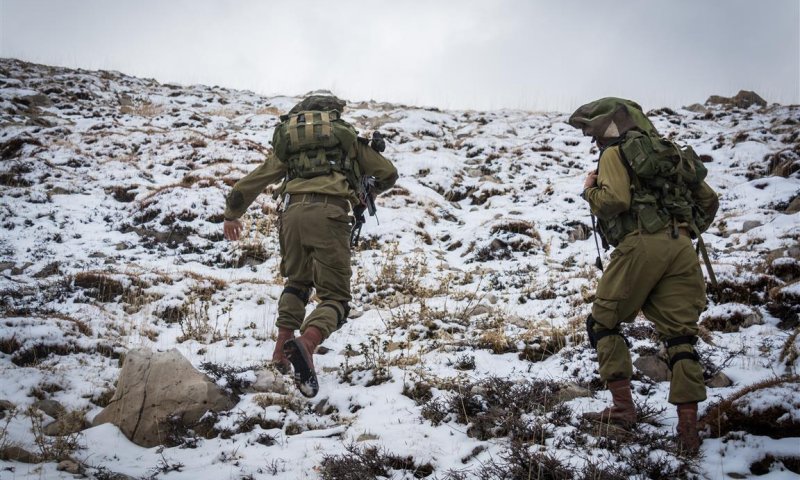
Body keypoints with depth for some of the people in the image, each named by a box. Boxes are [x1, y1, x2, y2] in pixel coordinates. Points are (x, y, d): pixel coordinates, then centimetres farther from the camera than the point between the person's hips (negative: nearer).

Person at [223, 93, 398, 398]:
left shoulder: (287, 144, 30)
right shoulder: (347, 136, 26)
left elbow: (251, 182, 31)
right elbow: (388, 173, 28)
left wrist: (231, 215, 47)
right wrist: (372, 189, 50)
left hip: (293, 211, 3)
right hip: (329, 212, -3)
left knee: (297, 282, 28)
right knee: (335, 296, 0)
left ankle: (282, 347, 9)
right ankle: (307, 343, -31)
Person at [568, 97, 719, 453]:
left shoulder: (615, 153, 5)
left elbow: (615, 200, -12)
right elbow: (708, 200, 27)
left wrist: (589, 190, 7)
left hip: (640, 244, -6)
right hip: (680, 248, 6)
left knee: (603, 323, 12)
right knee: (680, 335, 5)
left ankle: (623, 407, 5)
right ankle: (689, 428, -4)